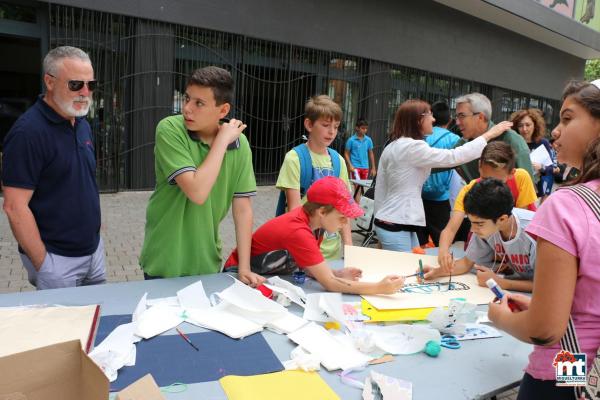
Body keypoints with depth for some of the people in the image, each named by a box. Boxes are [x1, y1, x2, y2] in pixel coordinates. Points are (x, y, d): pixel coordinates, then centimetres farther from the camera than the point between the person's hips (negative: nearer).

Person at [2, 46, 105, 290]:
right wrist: (43, 265, -15)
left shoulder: (83, 124, 7)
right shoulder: (28, 132, -17)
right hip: (57, 260, -7)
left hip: (94, 249, 7)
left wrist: (94, 238, 14)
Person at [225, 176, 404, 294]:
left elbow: (306, 264, -7)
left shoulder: (313, 220, -11)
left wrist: (337, 274, -22)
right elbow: (329, 284, -35)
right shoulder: (298, 232, -35)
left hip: (272, 276, 7)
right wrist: (379, 288, -37)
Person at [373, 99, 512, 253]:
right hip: (396, 227, -10)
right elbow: (453, 157, -18)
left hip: (388, 223, 10)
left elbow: (380, 189, 14)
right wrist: (489, 135, -7)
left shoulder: (392, 147, 12)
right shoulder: (412, 146, -16)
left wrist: (379, 220, 20)